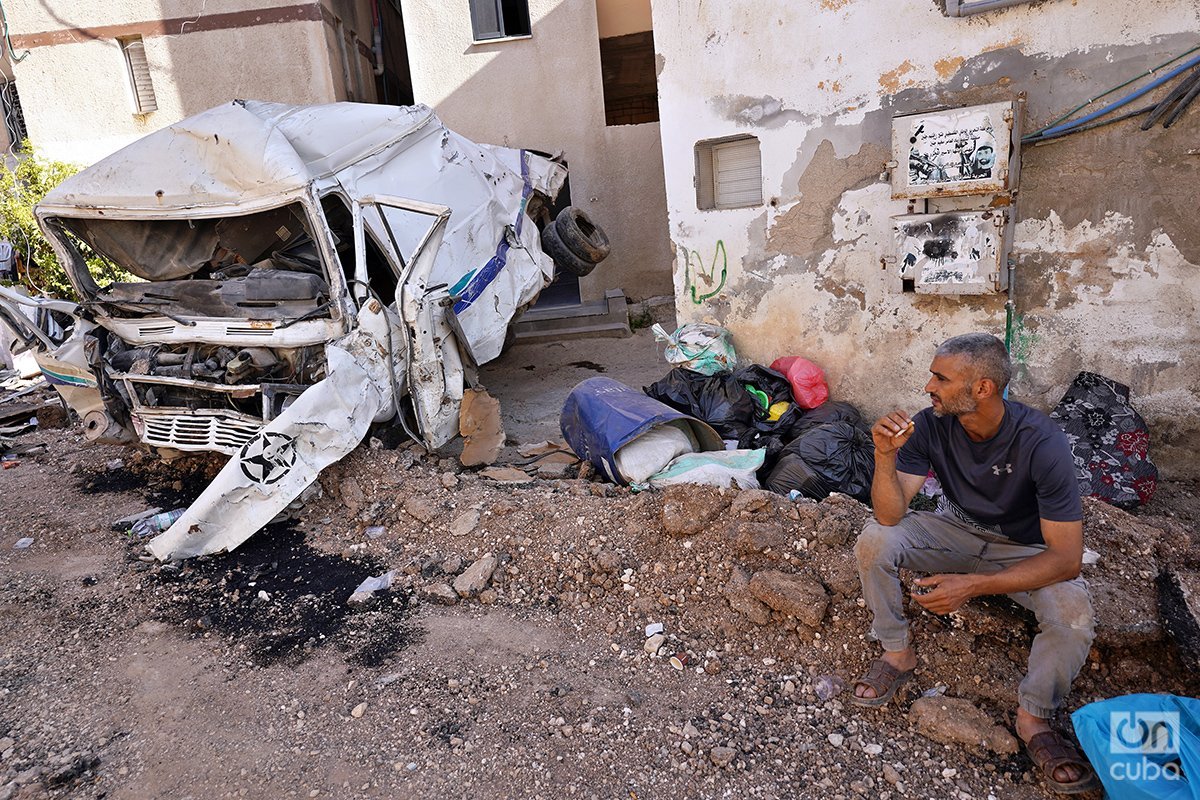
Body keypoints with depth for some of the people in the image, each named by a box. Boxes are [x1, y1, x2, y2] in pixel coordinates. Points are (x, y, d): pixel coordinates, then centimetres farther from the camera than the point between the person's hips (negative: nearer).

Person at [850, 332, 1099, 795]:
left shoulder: (1041, 443, -30)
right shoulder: (930, 425, -20)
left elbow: (1066, 558, -30)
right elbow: (890, 514, -22)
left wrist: (973, 585, -38)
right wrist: (885, 455, -40)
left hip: (1023, 548, -2)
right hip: (957, 528, 3)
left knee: (1073, 615, -30)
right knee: (874, 541, -22)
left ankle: (1033, 718, -1)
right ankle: (898, 653, 1)